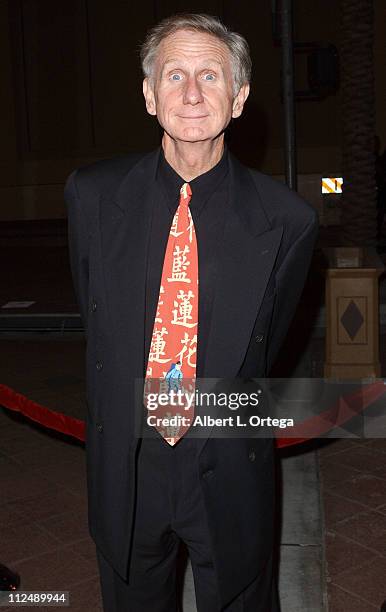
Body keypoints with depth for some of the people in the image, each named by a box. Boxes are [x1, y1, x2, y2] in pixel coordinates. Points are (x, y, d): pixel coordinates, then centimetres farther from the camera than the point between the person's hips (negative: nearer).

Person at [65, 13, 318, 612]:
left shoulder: (287, 220, -13)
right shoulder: (92, 194, -8)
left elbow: (265, 344, 2)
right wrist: (136, 406, 10)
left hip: (230, 477, -1)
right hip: (123, 469, 2)